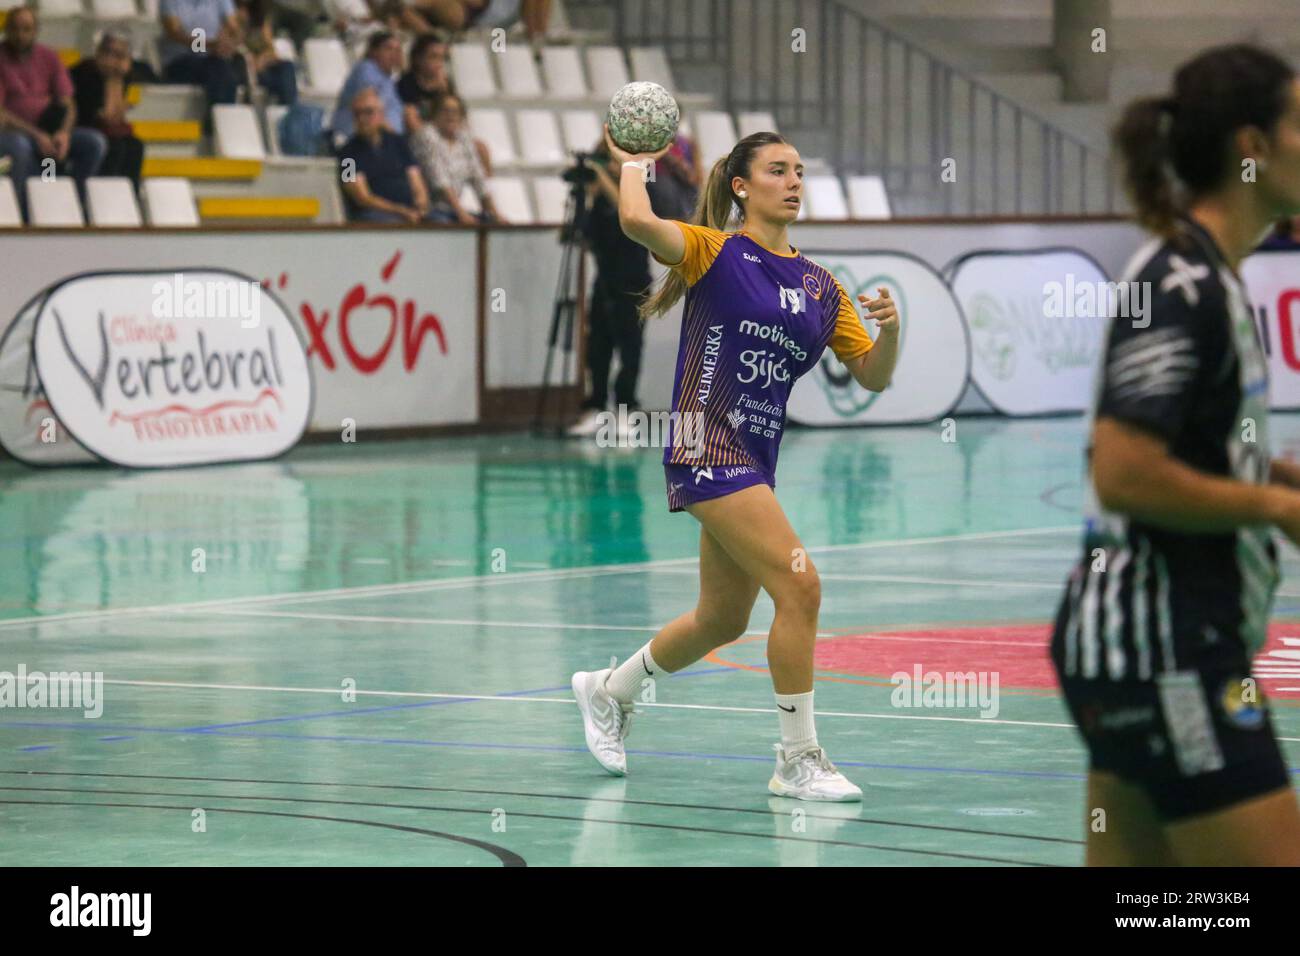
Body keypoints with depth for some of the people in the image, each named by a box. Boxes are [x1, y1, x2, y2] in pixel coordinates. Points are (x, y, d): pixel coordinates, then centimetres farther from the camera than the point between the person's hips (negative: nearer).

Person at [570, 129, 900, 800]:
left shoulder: (819, 286, 13)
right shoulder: (713, 251, -5)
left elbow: (872, 376, 12)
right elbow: (638, 222, -24)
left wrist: (890, 327, -8)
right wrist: (632, 164, -6)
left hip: (756, 461, 8)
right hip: (708, 448, -8)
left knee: (722, 620, 18)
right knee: (800, 587, -18)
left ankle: (608, 691, 42)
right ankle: (798, 760, -9)